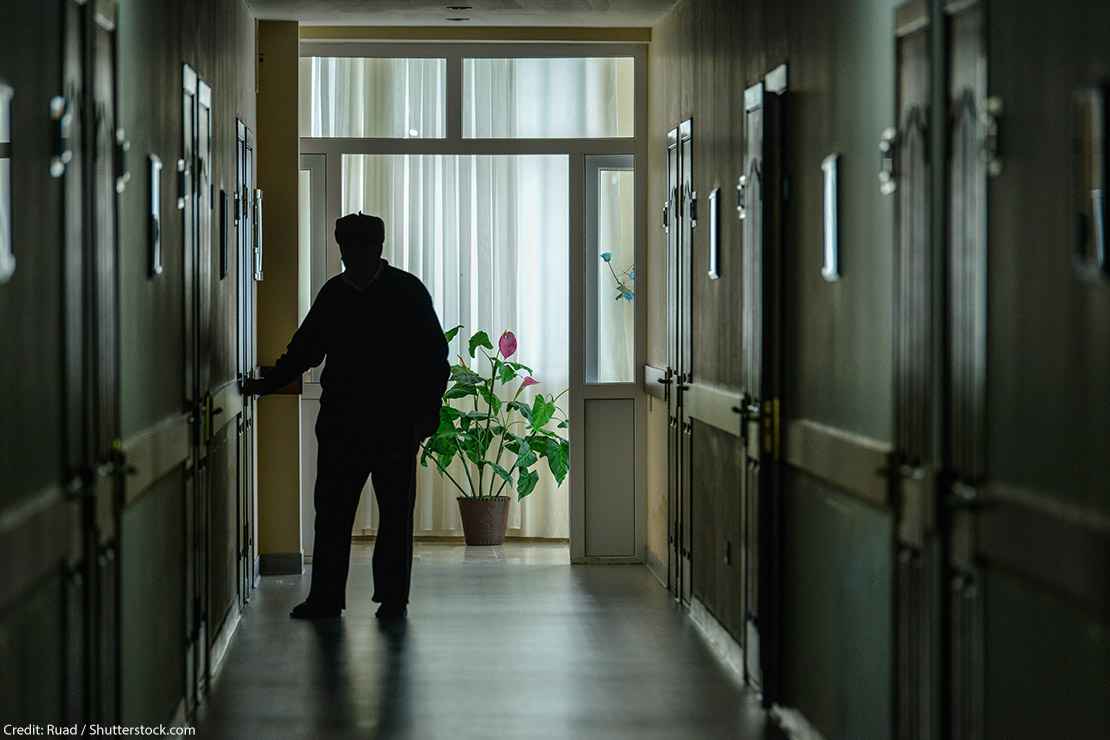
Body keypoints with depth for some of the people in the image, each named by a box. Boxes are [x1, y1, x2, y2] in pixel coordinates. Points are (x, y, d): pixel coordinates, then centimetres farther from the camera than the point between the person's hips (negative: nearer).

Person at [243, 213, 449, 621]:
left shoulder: (407, 291, -1)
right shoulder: (333, 293, 10)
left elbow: (434, 357, -2)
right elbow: (304, 349, 17)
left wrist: (427, 411, -9)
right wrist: (267, 384, 8)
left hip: (396, 423, -3)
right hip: (341, 420, 3)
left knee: (395, 511, 3)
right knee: (331, 509, 2)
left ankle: (393, 597, 11)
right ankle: (325, 596, 8)